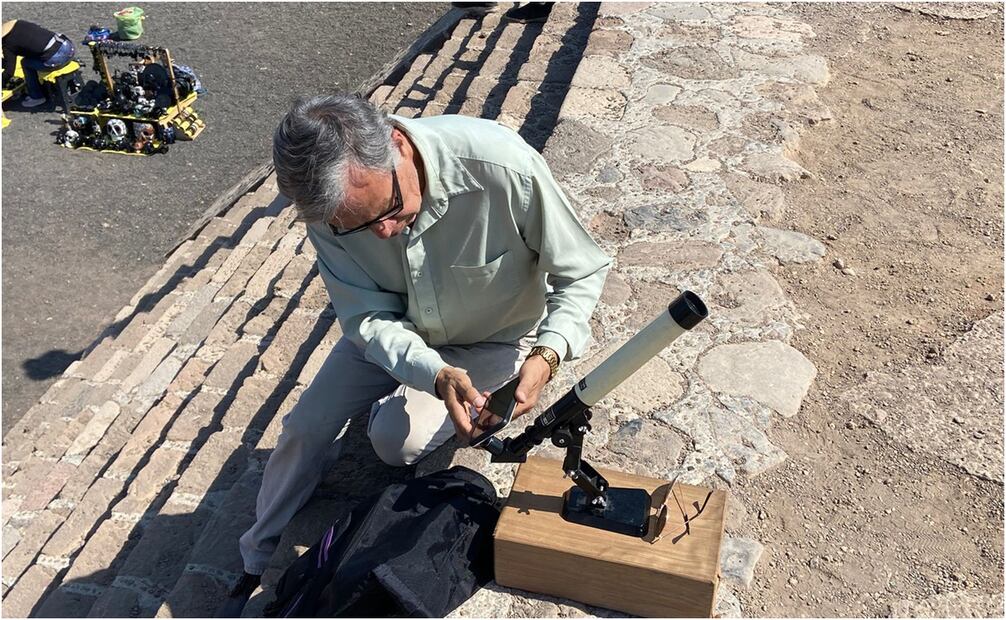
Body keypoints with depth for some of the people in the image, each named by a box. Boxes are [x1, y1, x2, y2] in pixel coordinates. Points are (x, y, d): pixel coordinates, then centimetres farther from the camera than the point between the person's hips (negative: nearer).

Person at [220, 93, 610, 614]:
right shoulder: (328, 201, -27)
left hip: (492, 339, -3)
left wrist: (547, 354, -40)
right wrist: (436, 374, -37)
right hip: (395, 329, 3)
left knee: (396, 440, -18)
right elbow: (369, 317, -19)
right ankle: (257, 566, 25)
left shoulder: (503, 166, -38)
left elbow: (583, 270, -23)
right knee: (305, 427, 0)